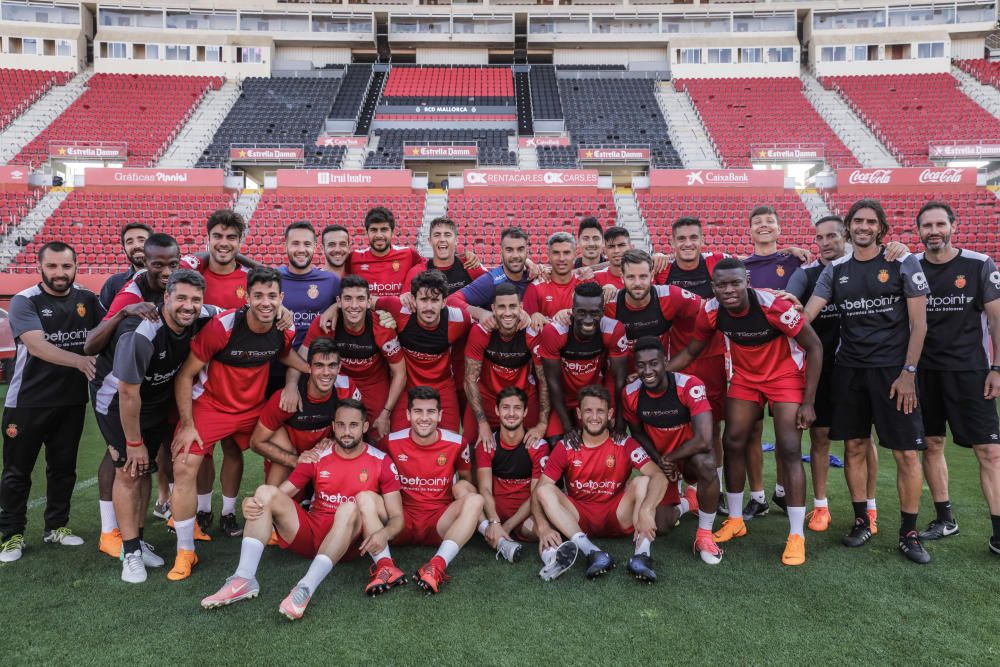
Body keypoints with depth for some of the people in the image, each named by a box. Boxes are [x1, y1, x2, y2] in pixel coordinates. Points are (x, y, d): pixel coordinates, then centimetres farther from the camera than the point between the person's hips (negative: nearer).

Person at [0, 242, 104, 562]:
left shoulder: (87, 299, 2)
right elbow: (37, 346, -23)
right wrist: (78, 360, -39)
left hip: (72, 401, 3)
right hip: (27, 402, -3)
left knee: (63, 468, 14)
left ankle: (56, 527, 29)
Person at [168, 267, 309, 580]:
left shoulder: (284, 329, -11)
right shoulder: (222, 325, -25)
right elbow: (185, 375, -16)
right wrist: (187, 424, -19)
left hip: (254, 407, 5)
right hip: (210, 403, -5)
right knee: (184, 468, -15)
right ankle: (185, 552, 1)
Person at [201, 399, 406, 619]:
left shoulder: (381, 462, -4)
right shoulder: (316, 457, 4)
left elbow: (397, 517, -5)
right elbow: (282, 492, 2)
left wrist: (384, 533, -29)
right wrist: (250, 503, -20)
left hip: (350, 541, -3)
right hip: (310, 533, 4)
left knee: (350, 507, -36)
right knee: (266, 492, -15)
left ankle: (306, 588, -46)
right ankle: (243, 580, -26)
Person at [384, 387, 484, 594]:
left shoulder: (456, 443, -2)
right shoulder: (392, 442, -2)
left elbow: (466, 480, 15)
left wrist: (462, 488, -7)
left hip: (440, 523, 0)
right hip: (403, 522, 0)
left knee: (474, 499, -28)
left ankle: (437, 565, -43)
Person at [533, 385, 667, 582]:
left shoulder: (625, 445, -7)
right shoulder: (565, 447, -5)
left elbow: (659, 477, -20)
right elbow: (540, 489, -11)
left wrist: (645, 511, -40)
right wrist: (543, 527, -29)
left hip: (617, 517, -1)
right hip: (579, 519, 1)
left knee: (642, 481, -23)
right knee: (546, 490, -24)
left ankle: (642, 555, -38)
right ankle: (592, 553, -38)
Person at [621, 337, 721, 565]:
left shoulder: (690, 386, -28)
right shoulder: (630, 394, -16)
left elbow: (703, 440, -36)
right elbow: (638, 433, 2)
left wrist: (670, 458, -22)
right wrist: (658, 460, -13)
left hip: (689, 457, -3)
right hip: (658, 461, 3)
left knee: (706, 464, -39)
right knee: (661, 527, -4)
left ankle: (705, 534, -15)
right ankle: (683, 504, 35)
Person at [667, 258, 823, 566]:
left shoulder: (774, 306, -30)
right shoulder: (711, 311, -17)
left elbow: (814, 346, -19)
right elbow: (690, 352, -1)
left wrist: (808, 401, -19)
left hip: (785, 374, -4)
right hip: (745, 376, 5)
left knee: (789, 449, -11)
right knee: (733, 443, 3)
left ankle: (796, 535, 0)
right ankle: (735, 520, 21)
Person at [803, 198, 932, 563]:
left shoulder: (904, 263, -2)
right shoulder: (835, 270, 7)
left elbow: (919, 324, -4)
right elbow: (805, 315, 2)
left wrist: (908, 372, -10)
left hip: (893, 370, -3)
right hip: (849, 369, 3)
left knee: (907, 452, -2)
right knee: (854, 446, 8)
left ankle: (909, 533, 13)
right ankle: (862, 521, 23)